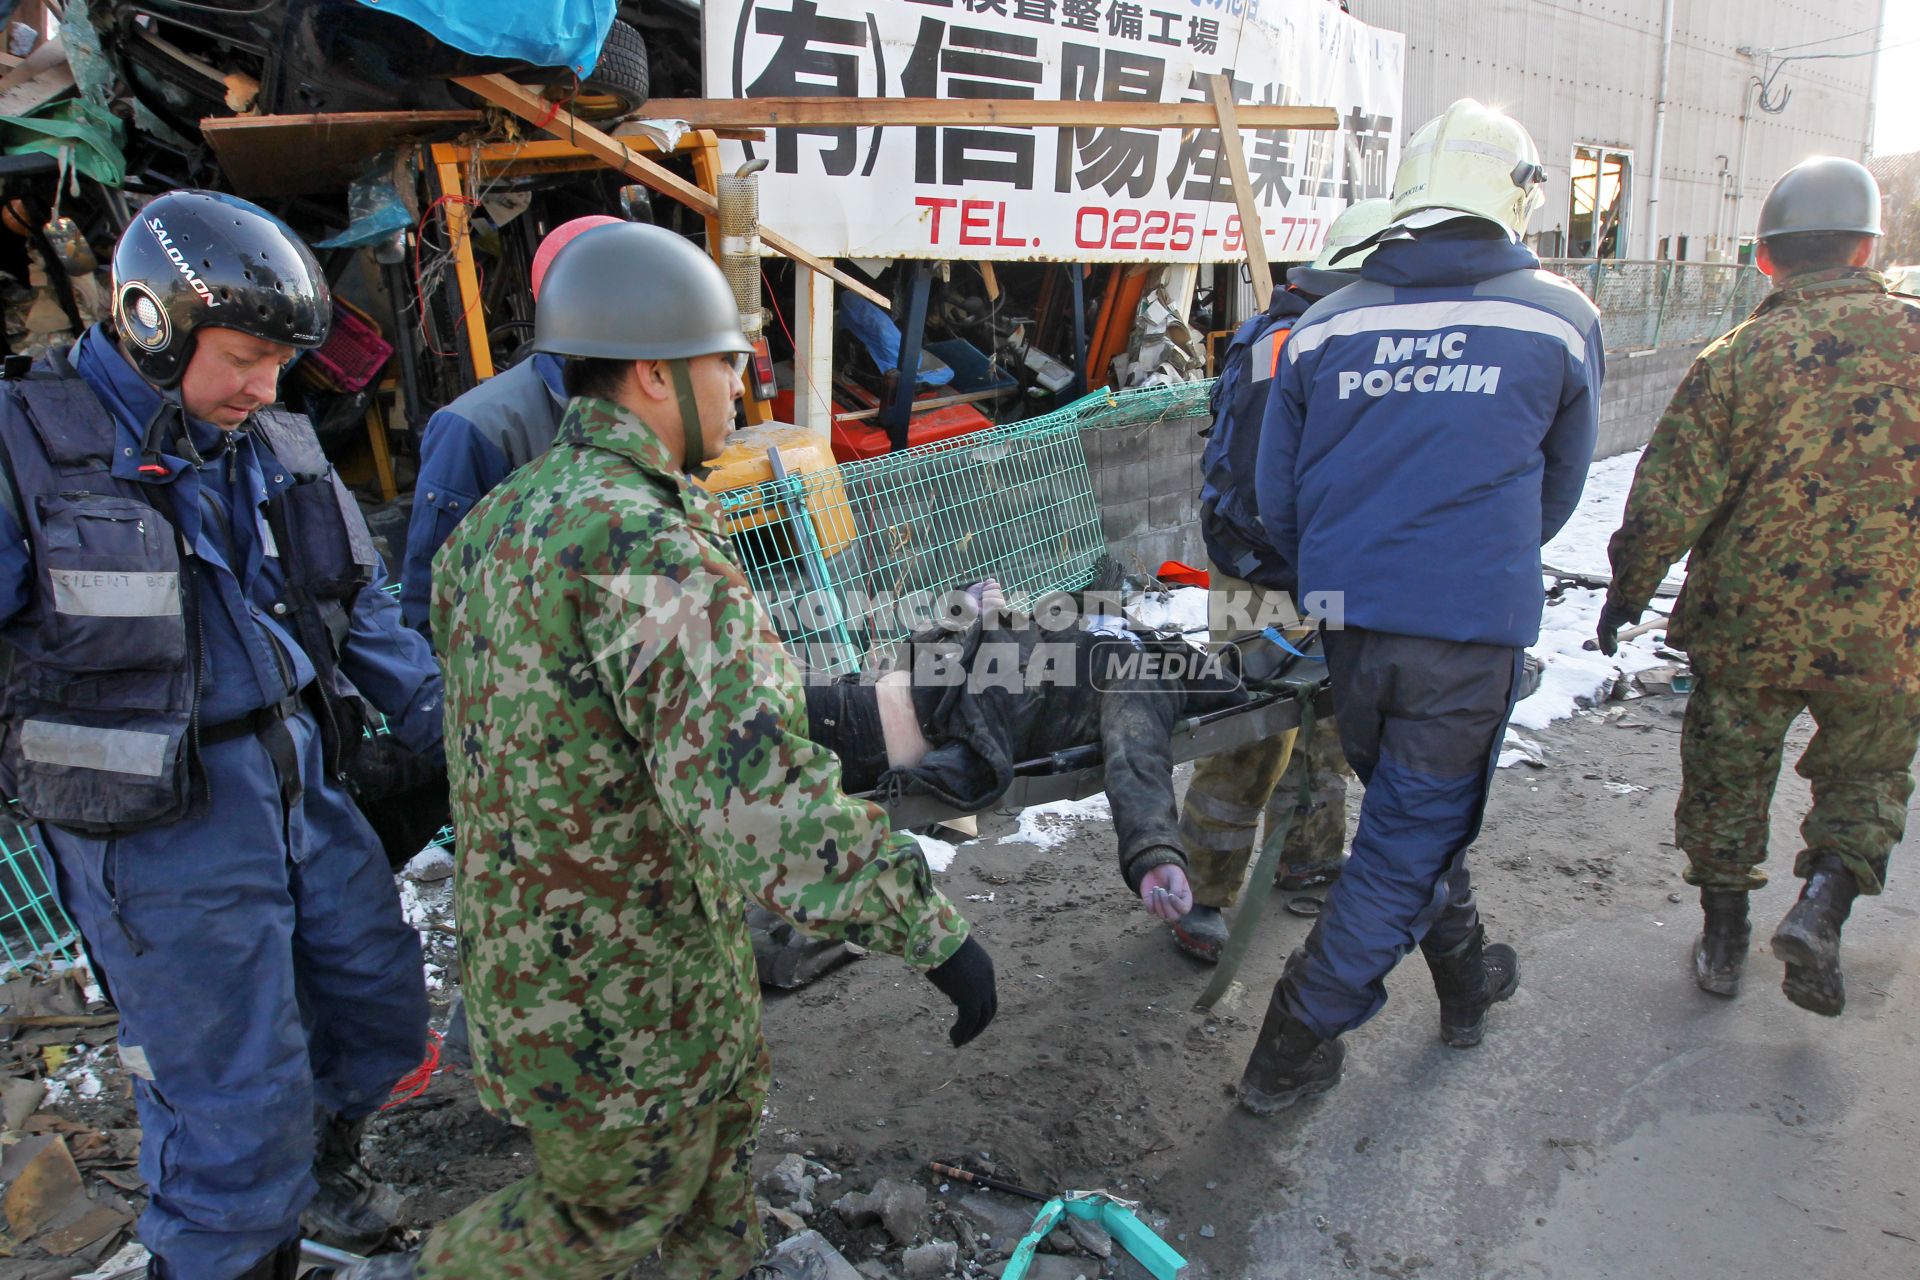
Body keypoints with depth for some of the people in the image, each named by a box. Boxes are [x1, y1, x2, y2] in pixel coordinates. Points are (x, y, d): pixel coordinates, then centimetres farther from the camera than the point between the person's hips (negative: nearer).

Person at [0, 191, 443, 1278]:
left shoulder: (278, 447, 6)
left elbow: (363, 615, 13)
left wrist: (460, 731, 10)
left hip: (304, 784, 7)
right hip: (163, 829, -6)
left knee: (384, 1018, 21)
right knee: (235, 1114, 3)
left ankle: (319, 1157, 50)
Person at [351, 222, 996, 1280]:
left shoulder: (500, 518, 0)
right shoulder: (646, 549, -31)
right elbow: (761, 810, -40)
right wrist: (936, 932, -32)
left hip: (528, 930, 9)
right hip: (614, 996, -9)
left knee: (726, 1100, 29)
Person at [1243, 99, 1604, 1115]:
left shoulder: (1321, 326, 3)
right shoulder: (1560, 319, 0)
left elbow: (1275, 501, 8)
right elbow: (1558, 491, 12)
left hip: (1348, 626, 4)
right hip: (1472, 630, -3)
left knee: (1416, 811, 25)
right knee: (1409, 842, 8)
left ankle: (1465, 973, 44)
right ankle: (1292, 1050, 13)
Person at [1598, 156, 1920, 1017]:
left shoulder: (1737, 358, -9)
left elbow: (1669, 499, -10)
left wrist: (1627, 591, 2)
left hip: (1745, 626, -1)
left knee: (1727, 782, 16)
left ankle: (1723, 940, 26)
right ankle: (1823, 903, 1)